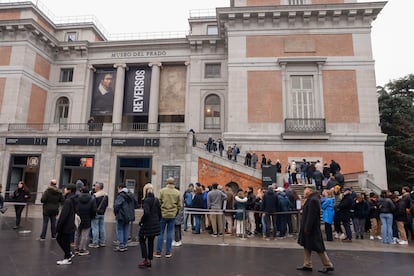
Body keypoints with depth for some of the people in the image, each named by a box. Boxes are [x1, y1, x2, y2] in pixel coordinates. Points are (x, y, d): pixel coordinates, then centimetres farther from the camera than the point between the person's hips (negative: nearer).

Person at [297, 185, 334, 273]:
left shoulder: (313, 200, -21)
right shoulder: (310, 199, 12)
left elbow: (311, 216, -25)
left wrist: (307, 229, -23)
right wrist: (305, 229, 19)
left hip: (312, 229, -10)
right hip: (308, 228, 10)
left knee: (318, 248, 1)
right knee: (307, 247, 14)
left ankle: (328, 265, 13)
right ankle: (307, 265, 23)